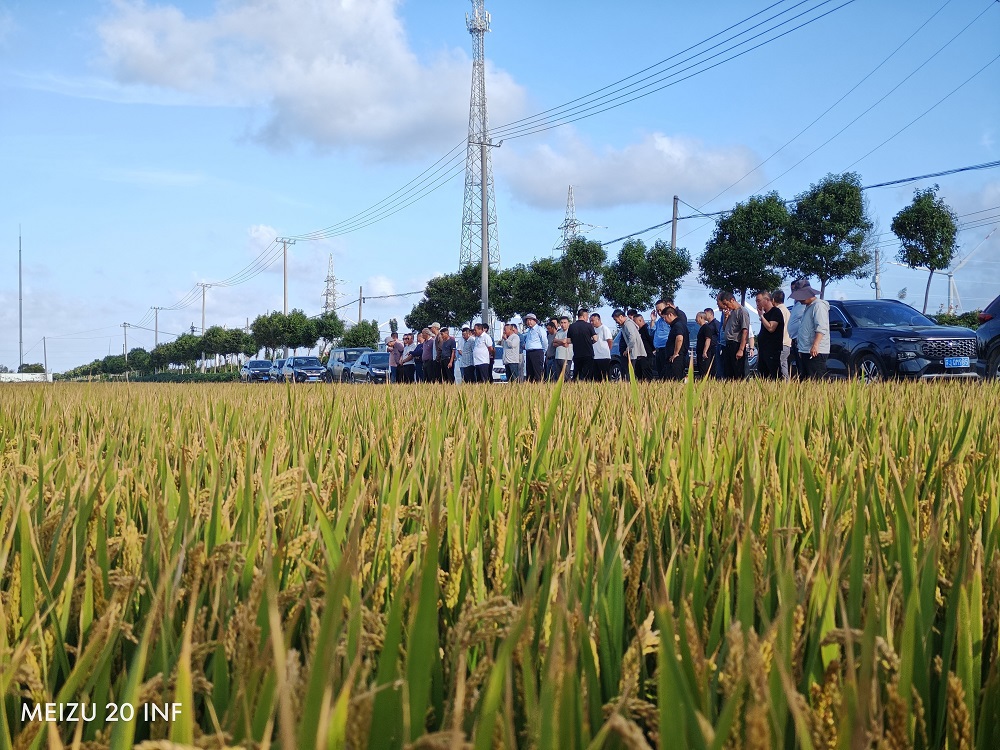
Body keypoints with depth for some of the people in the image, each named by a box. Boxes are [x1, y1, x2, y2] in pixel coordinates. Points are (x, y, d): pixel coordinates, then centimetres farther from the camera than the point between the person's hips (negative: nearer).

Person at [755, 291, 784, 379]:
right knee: (762, 377, 8)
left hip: (773, 351, -9)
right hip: (763, 351, 9)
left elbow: (770, 328, -21)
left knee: (775, 377, -11)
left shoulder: (776, 312, -8)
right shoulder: (765, 314, 19)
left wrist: (761, 316, -11)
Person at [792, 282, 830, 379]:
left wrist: (815, 345, -31)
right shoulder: (808, 307, 22)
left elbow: (821, 328, -21)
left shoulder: (819, 305, -10)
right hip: (805, 352, 10)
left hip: (816, 352, -10)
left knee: (816, 382, -14)